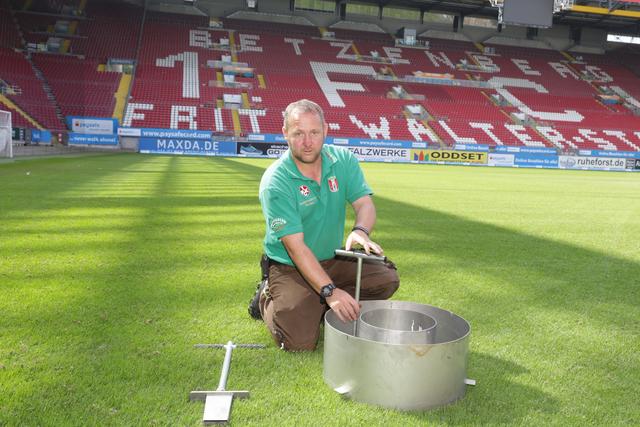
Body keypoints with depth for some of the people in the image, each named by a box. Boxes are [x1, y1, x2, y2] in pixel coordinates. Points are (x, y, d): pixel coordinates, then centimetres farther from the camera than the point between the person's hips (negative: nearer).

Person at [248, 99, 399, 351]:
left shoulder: (343, 160, -5)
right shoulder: (275, 182, -22)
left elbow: (365, 203, -12)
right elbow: (295, 246, -26)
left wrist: (360, 231, -37)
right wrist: (330, 290, -35)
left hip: (334, 259, 5)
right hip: (290, 267, -5)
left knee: (387, 278, -11)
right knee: (300, 341, -17)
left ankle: (320, 308, 3)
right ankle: (267, 298, 13)